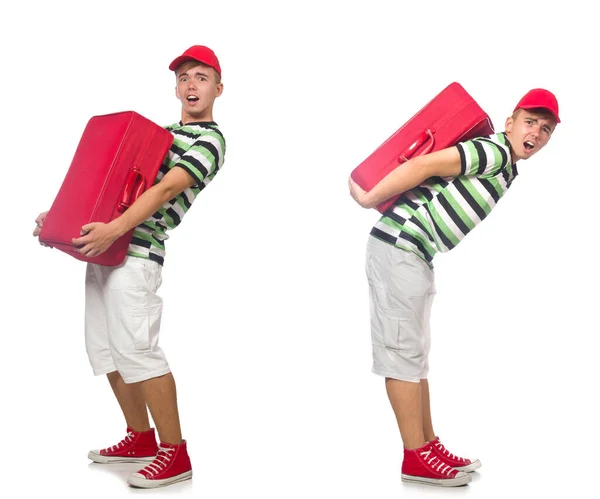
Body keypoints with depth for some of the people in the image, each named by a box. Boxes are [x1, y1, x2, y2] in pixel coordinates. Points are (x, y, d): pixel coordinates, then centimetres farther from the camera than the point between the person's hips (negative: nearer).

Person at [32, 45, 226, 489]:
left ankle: (175, 454, -4)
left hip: (135, 251, -9)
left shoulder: (210, 140, -3)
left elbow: (165, 189, -17)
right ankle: (140, 438, 23)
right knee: (105, 349, 10)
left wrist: (115, 228, -29)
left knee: (136, 349, -13)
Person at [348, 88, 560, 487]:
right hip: (399, 247, -10)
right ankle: (417, 458, 1)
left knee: (415, 353, 12)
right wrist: (369, 200, -13)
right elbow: (424, 165, -20)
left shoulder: (505, 171, 18)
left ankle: (428, 444, 21)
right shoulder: (495, 152, -13)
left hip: (415, 256, 10)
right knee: (403, 352, -5)